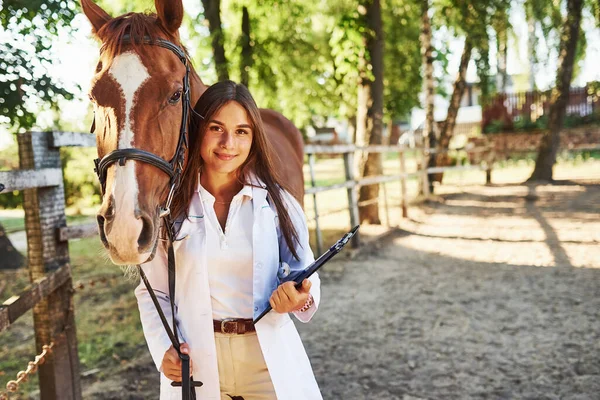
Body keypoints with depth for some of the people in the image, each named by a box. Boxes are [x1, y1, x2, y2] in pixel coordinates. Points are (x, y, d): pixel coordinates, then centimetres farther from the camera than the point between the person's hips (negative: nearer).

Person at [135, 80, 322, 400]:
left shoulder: (276, 201, -3)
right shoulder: (170, 206, -4)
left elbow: (304, 274, 1)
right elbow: (153, 292, 1)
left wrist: (301, 298, -21)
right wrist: (163, 349, -14)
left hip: (270, 359, 1)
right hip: (195, 361, 0)